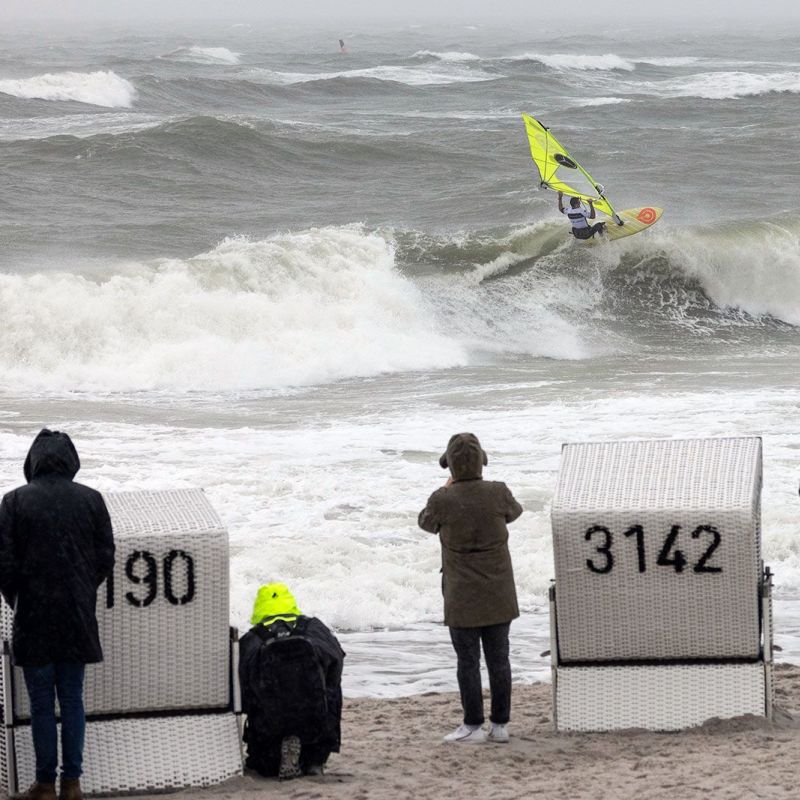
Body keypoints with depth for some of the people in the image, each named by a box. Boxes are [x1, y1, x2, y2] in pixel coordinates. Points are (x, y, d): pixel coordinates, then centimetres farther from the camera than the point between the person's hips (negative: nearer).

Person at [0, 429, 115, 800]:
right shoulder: (91, 500, -3)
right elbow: (105, 557, 1)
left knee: (41, 703, 5)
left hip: (34, 618, -2)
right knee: (72, 700, 10)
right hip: (77, 617, 2)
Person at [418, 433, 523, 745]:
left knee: (468, 661, 4)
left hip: (462, 598, -3)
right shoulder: (497, 494, -9)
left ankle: (473, 725, 6)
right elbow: (514, 511, 15)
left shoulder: (443, 500, -16)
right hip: (498, 595, 3)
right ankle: (500, 724, 15)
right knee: (498, 658, 11)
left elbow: (426, 522, 6)